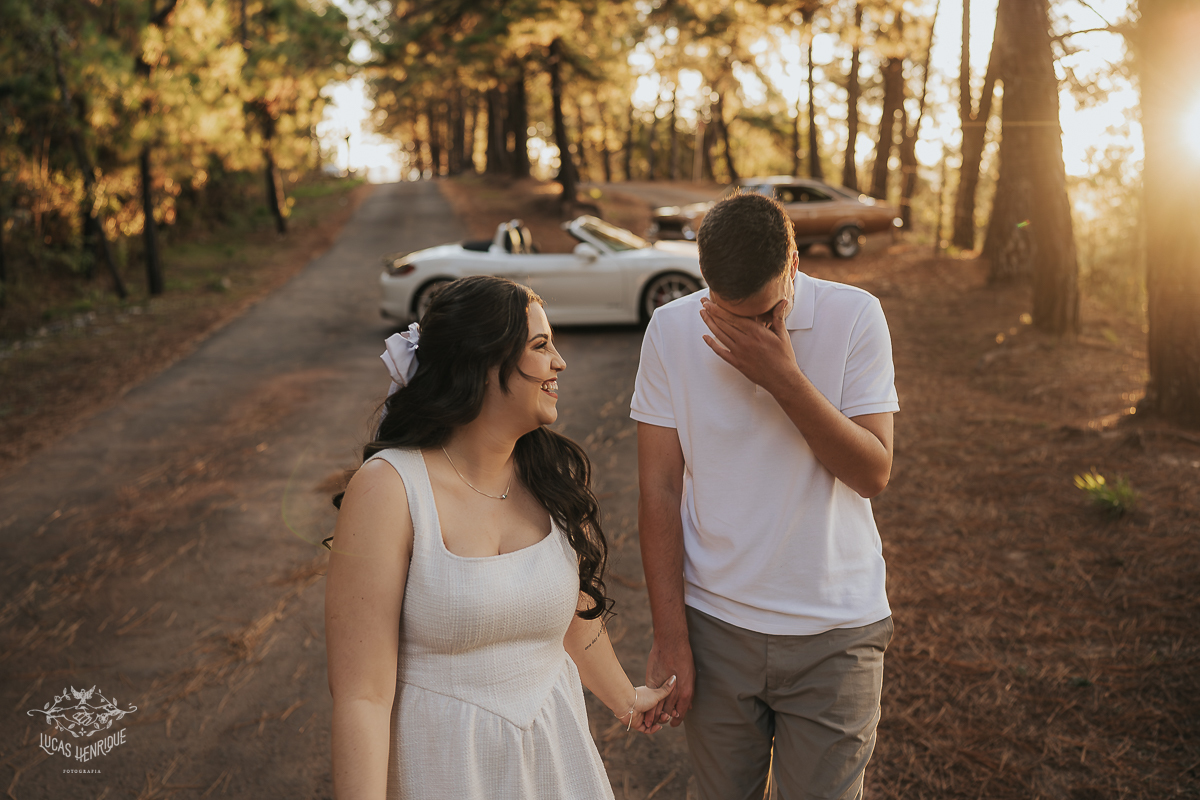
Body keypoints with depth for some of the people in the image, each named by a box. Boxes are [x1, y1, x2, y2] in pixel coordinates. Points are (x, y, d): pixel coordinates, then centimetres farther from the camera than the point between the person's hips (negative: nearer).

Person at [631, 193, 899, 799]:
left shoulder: (854, 317, -9)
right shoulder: (671, 330, -7)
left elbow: (874, 474, -13)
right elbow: (659, 487, -5)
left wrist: (785, 379, -25)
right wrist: (670, 638, -6)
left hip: (834, 632, -1)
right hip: (714, 622, 1)